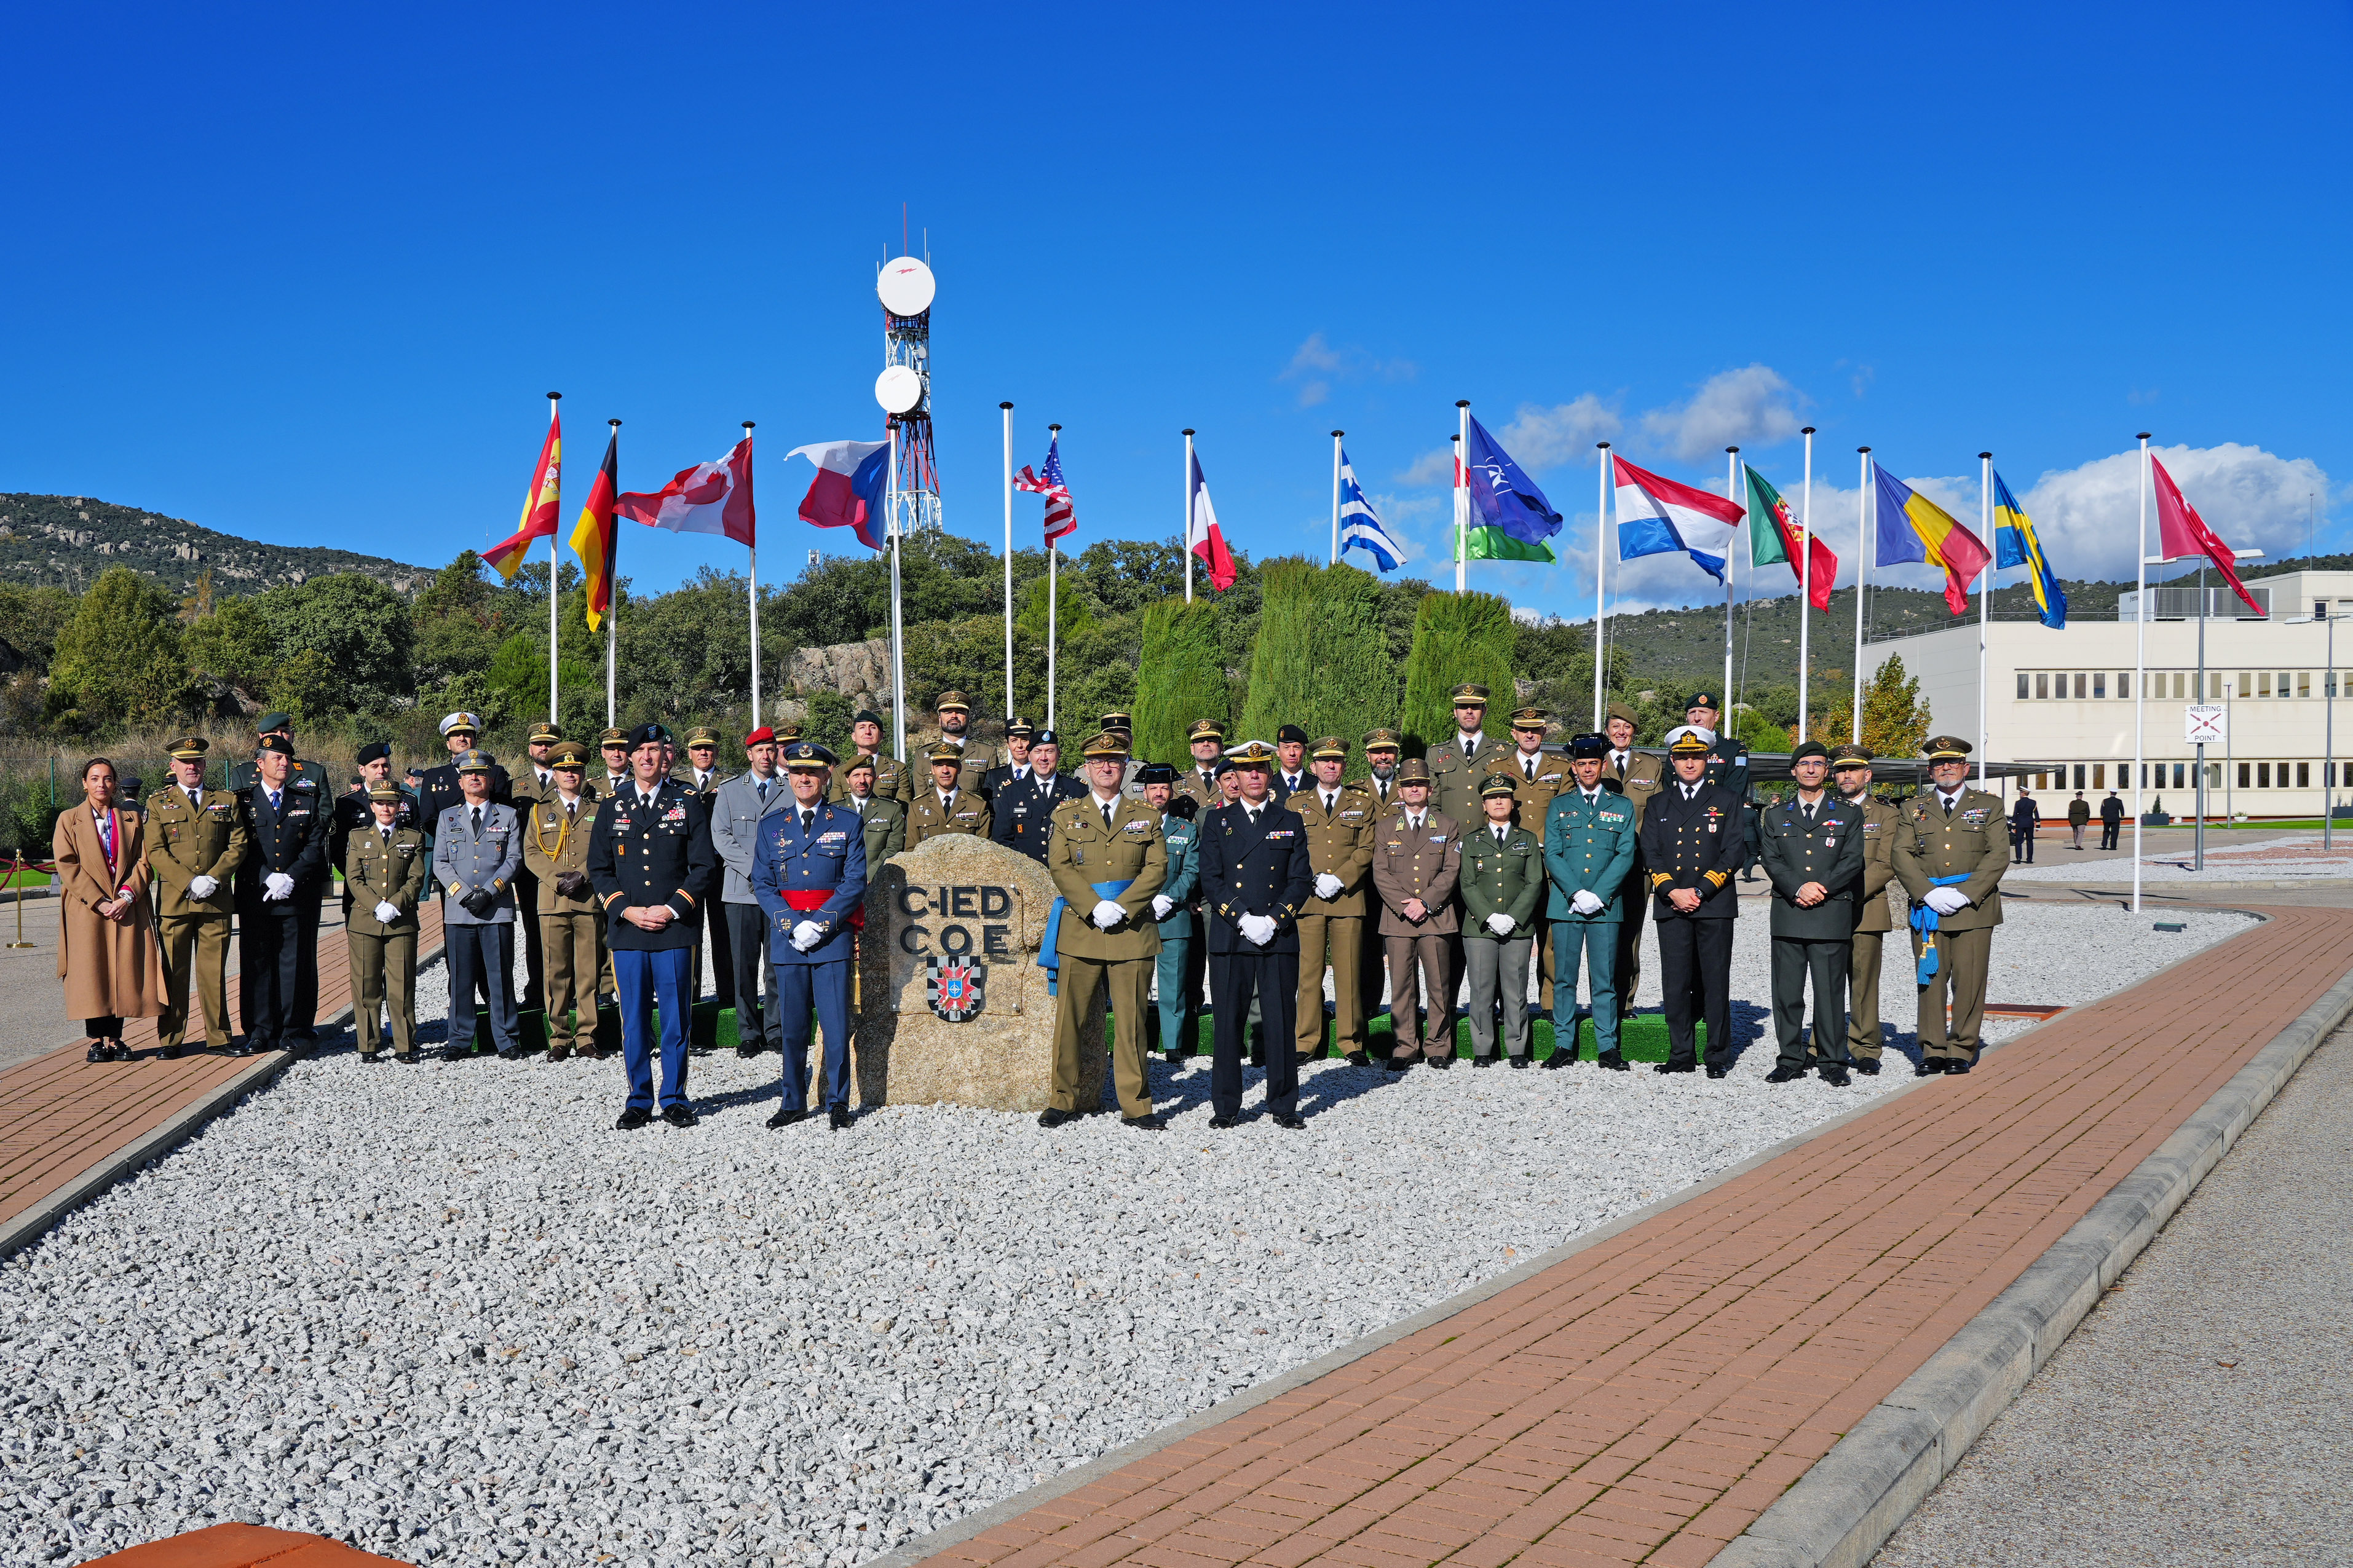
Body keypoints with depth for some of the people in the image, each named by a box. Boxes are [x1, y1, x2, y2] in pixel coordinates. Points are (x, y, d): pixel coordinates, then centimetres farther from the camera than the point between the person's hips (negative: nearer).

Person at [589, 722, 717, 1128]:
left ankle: (674, 1100, 13)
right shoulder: (611, 806, 10)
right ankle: (639, 1101, 15)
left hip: (675, 929, -2)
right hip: (626, 928, 2)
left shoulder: (688, 802, 4)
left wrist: (672, 909, -9)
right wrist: (626, 909, -4)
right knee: (634, 1020, 5)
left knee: (675, 1018, 3)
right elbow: (599, 869, 11)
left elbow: (705, 865, 2)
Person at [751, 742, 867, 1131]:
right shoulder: (771, 826, 9)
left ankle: (838, 1103, 9)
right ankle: (793, 1102, 18)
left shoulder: (849, 822, 3)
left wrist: (819, 924, -13)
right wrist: (793, 925, -10)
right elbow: (762, 884, 5)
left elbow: (855, 881, -4)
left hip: (833, 935, -2)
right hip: (786, 937, 2)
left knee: (836, 1024, -2)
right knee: (792, 1025, 7)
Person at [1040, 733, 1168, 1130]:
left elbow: (1157, 869, 3)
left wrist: (1121, 907, -10)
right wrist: (1095, 907, -12)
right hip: (1080, 931, 0)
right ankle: (1063, 1101, 11)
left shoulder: (1147, 815, 11)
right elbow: (1059, 867, 1)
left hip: (1133, 930, 0)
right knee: (1069, 1020, 0)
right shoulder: (1066, 814, 11)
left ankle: (1135, 1105, 8)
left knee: (1132, 1021, 1)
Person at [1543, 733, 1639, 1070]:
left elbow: (1626, 855, 1)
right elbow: (1552, 855, 2)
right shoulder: (1559, 806, 10)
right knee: (1564, 978, 2)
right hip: (1565, 903, 1)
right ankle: (1564, 1047, 8)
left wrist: (1598, 895, -10)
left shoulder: (1623, 807, 10)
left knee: (1605, 979, 1)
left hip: (1606, 905, 0)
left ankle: (1608, 1048, 7)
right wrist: (1577, 894, -10)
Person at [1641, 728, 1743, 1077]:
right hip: (1670, 905, 2)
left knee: (1716, 982, -1)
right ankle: (1681, 1054, 9)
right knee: (1675, 983, 1)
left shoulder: (1727, 802, 8)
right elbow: (1650, 854, 7)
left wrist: (1700, 891, -10)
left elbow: (1734, 853, -1)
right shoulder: (1658, 806, 15)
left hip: (1715, 905, -2)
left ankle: (1719, 1055, 7)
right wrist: (1673, 891, -9)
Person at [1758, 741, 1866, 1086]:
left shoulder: (1848, 814, 11)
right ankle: (1791, 1060, 11)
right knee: (1787, 992, 2)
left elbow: (1853, 860, 1)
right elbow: (1770, 859, 4)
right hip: (1787, 913, 2)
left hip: (1832, 913, -2)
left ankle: (1833, 1063, 6)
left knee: (1830, 991, -1)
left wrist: (1822, 887, -12)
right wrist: (1798, 889, -12)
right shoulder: (1776, 815, 14)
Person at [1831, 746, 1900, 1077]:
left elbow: (1887, 864, -2)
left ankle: (1865, 1051, 8)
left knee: (1864, 982, 0)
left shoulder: (1885, 813, 8)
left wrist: (1852, 895, -13)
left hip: (1866, 910, -1)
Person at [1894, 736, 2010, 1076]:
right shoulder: (1913, 808, 13)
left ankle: (1962, 1051, 9)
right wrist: (1930, 893, -10)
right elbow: (1902, 856, 4)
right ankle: (1932, 1051, 9)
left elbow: (1997, 856, 0)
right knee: (1930, 980, 1)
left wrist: (1965, 894, -11)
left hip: (1974, 907, -1)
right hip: (1927, 906, 1)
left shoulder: (1989, 806, 9)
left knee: (1969, 982, -1)